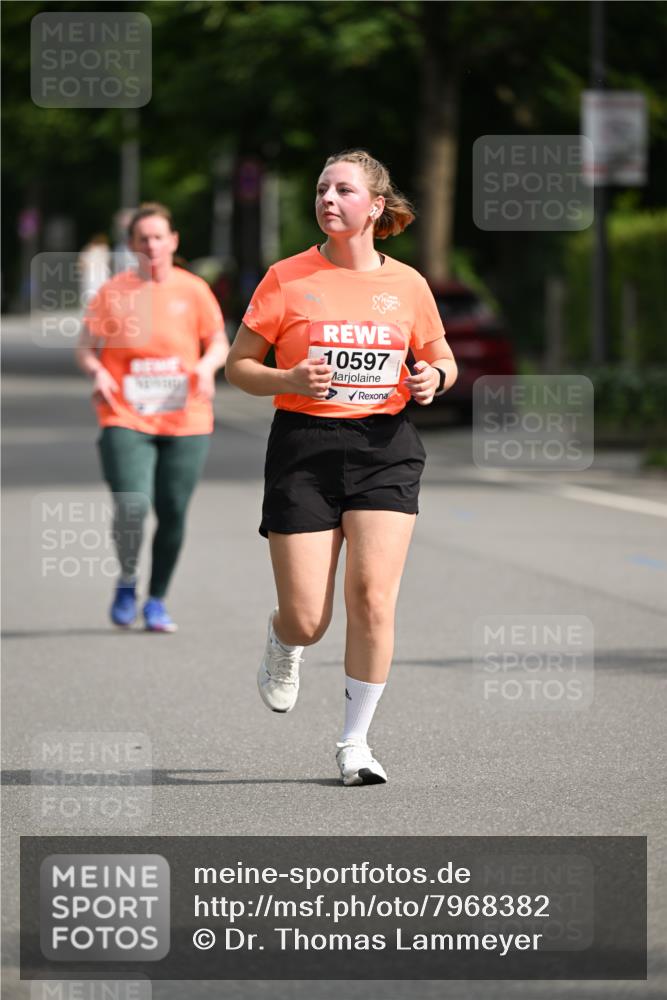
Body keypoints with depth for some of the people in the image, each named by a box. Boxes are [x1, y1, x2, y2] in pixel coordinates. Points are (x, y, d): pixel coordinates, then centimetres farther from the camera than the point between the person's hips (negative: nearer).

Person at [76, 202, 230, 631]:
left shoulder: (194, 290, 4)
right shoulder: (114, 292, 1)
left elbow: (220, 343, 10)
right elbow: (86, 348, 6)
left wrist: (207, 365, -12)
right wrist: (97, 371, -15)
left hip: (185, 422, 2)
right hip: (126, 420, -2)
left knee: (173, 514, 3)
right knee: (131, 507, -17)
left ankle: (157, 601, 21)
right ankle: (127, 582, 11)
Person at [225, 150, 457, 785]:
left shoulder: (407, 284, 7)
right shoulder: (287, 279, 0)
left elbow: (442, 358, 20)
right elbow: (237, 366, 3)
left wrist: (434, 377, -3)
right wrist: (291, 380, -16)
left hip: (385, 449, 1)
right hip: (303, 449, -1)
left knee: (373, 599, -12)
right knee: (306, 621, -4)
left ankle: (356, 742, 3)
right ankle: (282, 643, 36)